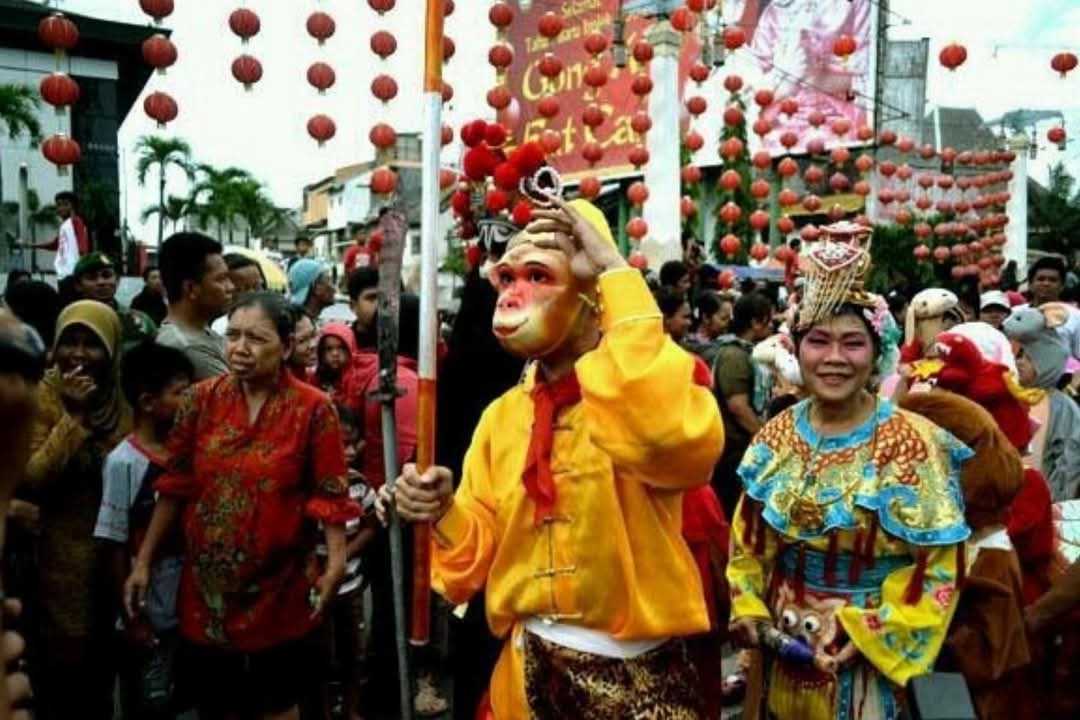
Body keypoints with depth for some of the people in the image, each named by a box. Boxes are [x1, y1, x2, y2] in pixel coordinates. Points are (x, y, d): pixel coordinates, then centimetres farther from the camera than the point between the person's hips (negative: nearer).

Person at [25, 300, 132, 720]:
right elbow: (31, 479, -21)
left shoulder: (123, 397, 1)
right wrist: (73, 414, -26)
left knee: (105, 657, 17)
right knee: (62, 659, 6)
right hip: (62, 553, -4)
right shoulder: (42, 396, -10)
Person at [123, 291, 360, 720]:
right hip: (207, 586, 3)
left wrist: (335, 562, -22)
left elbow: (329, 493, -11)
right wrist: (144, 561, 2)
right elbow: (175, 485, 2)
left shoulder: (313, 408, -11)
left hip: (277, 588, -2)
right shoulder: (202, 399, -3)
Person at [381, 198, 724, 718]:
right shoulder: (502, 414, 4)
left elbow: (682, 440, -39)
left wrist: (617, 274, -32)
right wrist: (444, 513, -15)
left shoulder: (645, 389, -13)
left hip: (634, 676, -5)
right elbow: (483, 552, 7)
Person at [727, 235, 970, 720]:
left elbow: (937, 567, -13)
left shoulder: (912, 442, -14)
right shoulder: (775, 437, -2)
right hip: (784, 647, 4)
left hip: (870, 656, -4)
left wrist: (870, 635, -17)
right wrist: (748, 609, -4)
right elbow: (747, 539, 7)